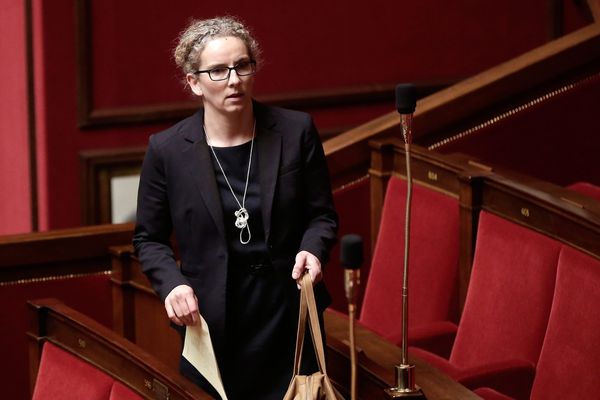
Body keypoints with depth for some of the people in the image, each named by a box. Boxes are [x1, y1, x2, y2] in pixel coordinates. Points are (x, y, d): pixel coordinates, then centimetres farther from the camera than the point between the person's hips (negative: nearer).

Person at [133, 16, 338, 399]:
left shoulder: (296, 131, -3)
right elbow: (150, 238, 5)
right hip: (211, 322, -1)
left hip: (290, 313, 1)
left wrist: (312, 250, -15)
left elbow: (322, 213, 5)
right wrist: (172, 282, -13)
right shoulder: (167, 149, -5)